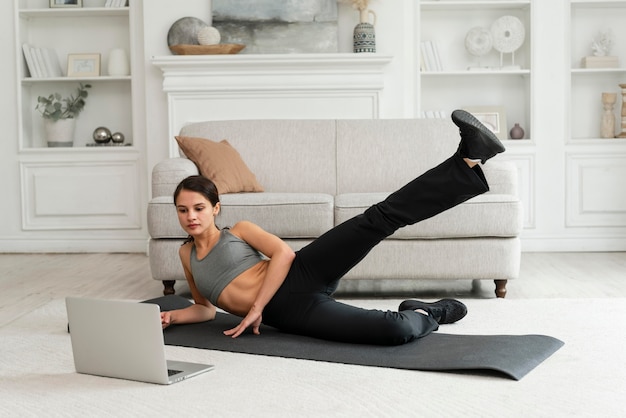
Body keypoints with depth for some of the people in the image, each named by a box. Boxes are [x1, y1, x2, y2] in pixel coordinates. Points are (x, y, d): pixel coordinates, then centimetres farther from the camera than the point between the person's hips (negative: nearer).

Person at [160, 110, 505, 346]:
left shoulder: (238, 230, 12)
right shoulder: (186, 255, 20)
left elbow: (283, 253, -3)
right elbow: (205, 308, 29)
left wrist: (255, 309, -8)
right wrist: (171, 316, 8)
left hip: (301, 275, 0)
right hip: (288, 311, 0)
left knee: (378, 218, -27)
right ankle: (429, 313, 6)